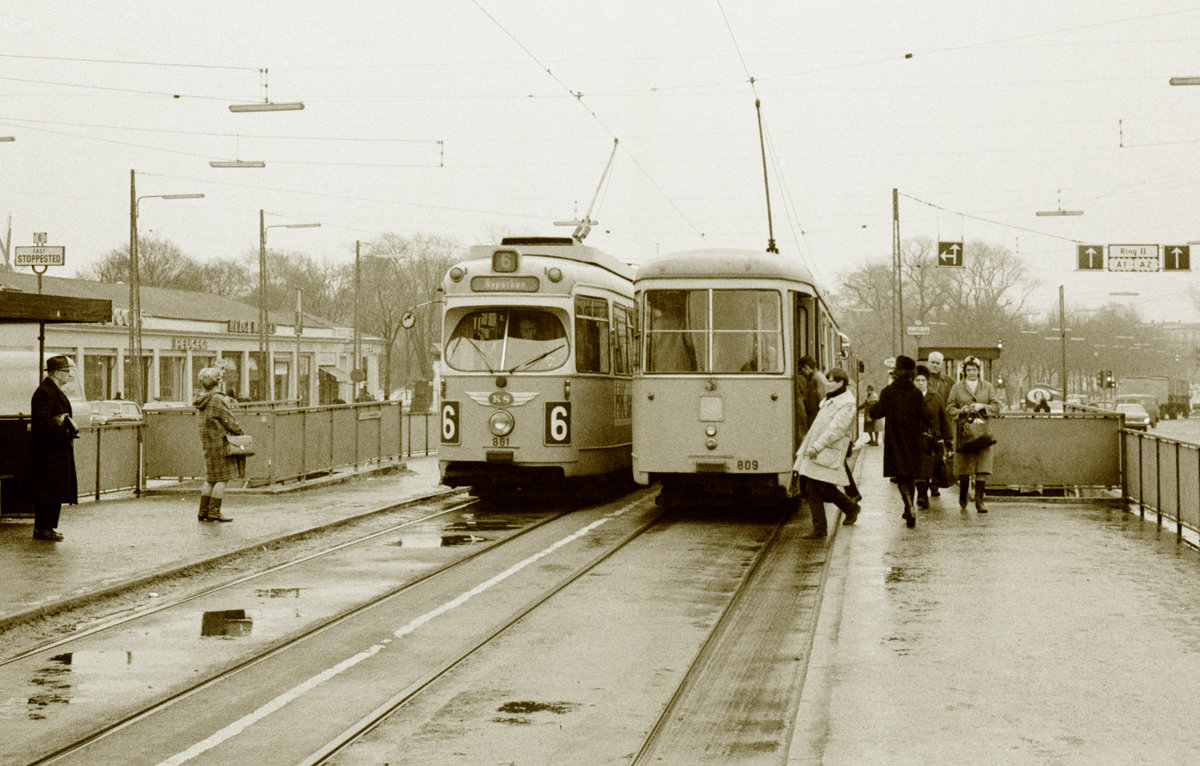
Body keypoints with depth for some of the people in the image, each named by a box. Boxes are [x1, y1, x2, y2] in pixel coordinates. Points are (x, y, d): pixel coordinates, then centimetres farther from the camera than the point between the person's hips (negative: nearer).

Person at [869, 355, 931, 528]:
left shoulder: (888, 392, -6)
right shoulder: (916, 393, -5)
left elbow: (877, 413, -6)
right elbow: (925, 416, -9)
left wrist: (873, 405, 15)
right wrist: (927, 425, 12)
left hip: (894, 440, -2)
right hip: (913, 439, 2)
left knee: (900, 476, -1)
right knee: (911, 475, 15)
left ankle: (910, 508, -24)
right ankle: (909, 511, 23)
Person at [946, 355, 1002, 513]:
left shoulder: (988, 387, 12)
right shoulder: (957, 387, 9)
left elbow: (996, 408, 6)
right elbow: (949, 408, 6)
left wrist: (982, 406, -11)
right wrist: (961, 411, -13)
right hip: (963, 431, -1)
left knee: (983, 469, -8)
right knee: (964, 470, 0)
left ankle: (979, 501, -4)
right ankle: (962, 501, 17)